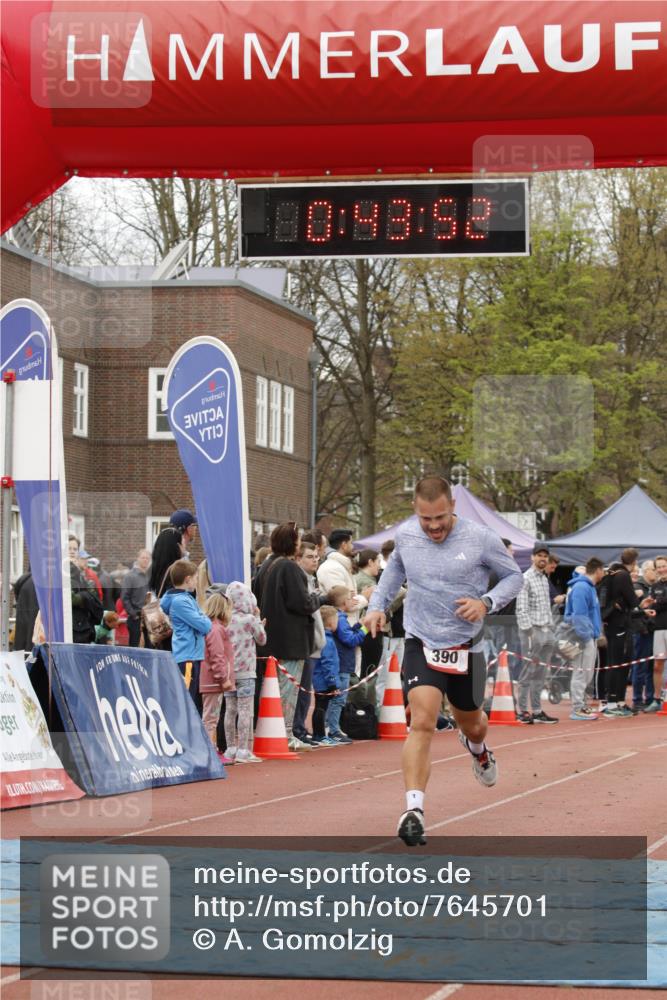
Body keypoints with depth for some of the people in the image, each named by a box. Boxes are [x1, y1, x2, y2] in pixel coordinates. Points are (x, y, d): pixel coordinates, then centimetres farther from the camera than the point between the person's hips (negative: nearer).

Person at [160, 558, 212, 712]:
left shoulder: (187, 598, 15)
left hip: (194, 655, 10)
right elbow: (203, 625, -17)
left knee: (197, 701, 15)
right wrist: (207, 620, 3)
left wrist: (204, 619, 3)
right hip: (187, 658, -10)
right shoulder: (180, 601, -16)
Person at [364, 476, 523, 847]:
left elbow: (513, 575, 0)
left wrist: (486, 602, -17)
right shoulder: (405, 535, -4)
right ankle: (414, 810, -26)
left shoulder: (480, 538, -13)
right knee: (422, 723, -21)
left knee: (471, 723, 20)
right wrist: (379, 604, 9)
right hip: (421, 644, 0)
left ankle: (477, 747, 60)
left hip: (466, 646, 0)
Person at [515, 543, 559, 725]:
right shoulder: (526, 578, -7)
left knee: (540, 674, 9)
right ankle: (522, 711, -3)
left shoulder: (545, 579, 18)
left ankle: (537, 711, 12)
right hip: (532, 630, -8)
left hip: (546, 630, 8)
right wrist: (528, 632, -17)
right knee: (528, 673, -6)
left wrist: (551, 629, 14)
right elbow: (521, 609, -13)